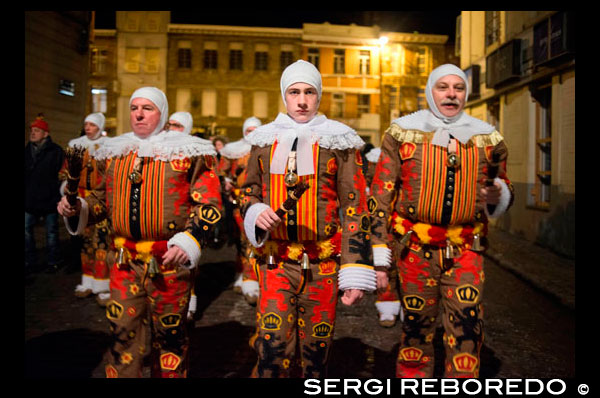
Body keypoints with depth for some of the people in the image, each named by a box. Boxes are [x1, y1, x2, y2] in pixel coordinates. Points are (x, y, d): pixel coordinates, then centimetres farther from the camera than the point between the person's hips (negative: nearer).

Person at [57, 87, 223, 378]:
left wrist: (188, 242, -22)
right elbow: (103, 198, 21)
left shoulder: (189, 153, -4)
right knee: (122, 333, 8)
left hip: (169, 260, -3)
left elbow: (208, 203, -9)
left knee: (169, 334, 12)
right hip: (124, 261, 4)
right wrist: (78, 208, 1)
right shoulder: (114, 152, 12)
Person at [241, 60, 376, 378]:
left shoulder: (339, 142, 0)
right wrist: (255, 212, -7)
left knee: (316, 348, 11)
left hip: (323, 264, -1)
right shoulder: (265, 140, 8)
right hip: (275, 260, 1)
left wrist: (356, 273, -8)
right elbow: (249, 190, 19)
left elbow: (355, 208, -3)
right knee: (272, 346, -5)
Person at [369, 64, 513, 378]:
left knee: (467, 328, -2)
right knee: (416, 326, 10)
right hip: (415, 247, -1)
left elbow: (505, 195, 17)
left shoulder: (488, 138, 7)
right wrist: (379, 256, -5)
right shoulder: (403, 132, 1)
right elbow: (380, 194, 0)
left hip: (466, 250, 2)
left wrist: (496, 195, -9)